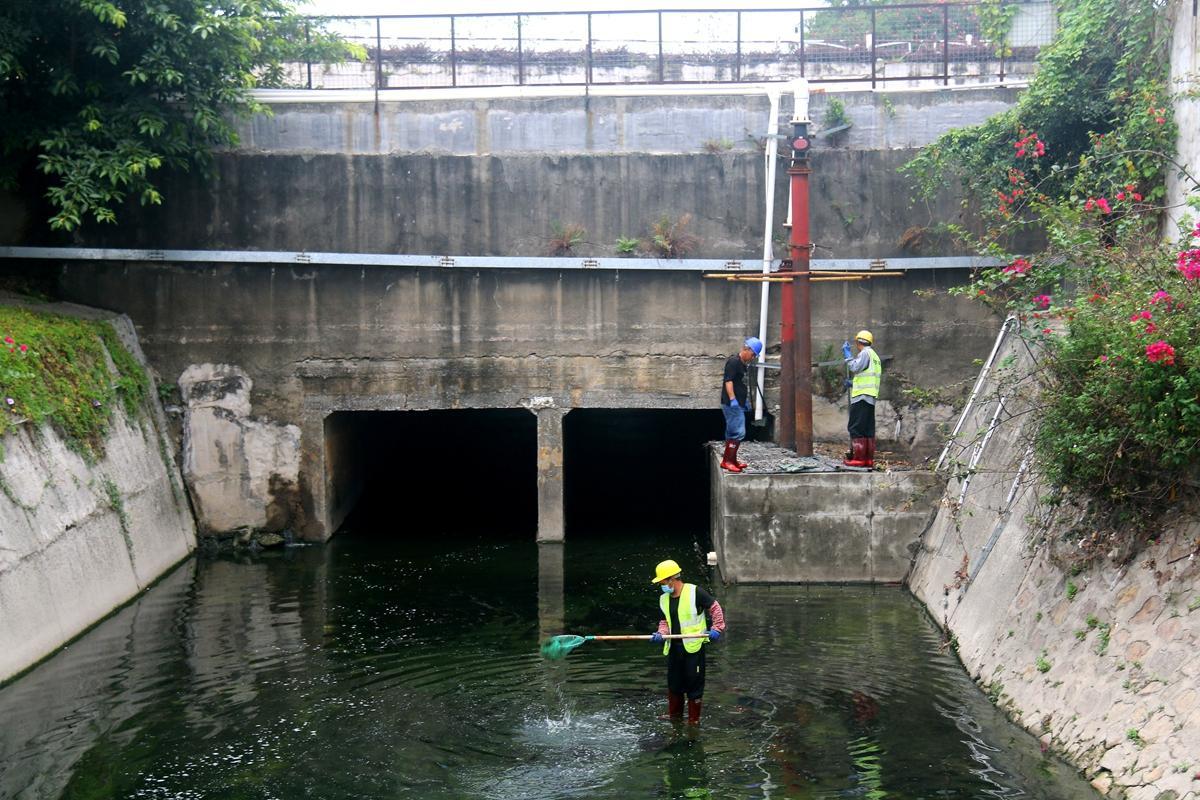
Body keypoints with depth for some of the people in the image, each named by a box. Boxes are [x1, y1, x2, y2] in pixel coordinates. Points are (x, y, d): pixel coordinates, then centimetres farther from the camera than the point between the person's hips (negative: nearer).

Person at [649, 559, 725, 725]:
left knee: (694, 683, 1)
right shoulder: (664, 599, 9)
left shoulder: (694, 592, -10)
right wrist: (661, 634, -3)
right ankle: (674, 714, 31)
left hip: (693, 646, -6)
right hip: (673, 647, 6)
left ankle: (694, 719, 13)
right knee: (673, 682, 14)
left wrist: (716, 629, -13)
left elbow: (715, 608, -5)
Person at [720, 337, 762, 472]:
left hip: (738, 404, 10)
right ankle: (726, 461, -10)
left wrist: (744, 400, 29)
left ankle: (732, 460, 21)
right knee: (738, 432, -12)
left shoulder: (742, 364, 17)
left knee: (732, 433, 14)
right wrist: (732, 399, -28)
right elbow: (728, 381, -22)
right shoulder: (733, 361, -14)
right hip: (731, 404, -10)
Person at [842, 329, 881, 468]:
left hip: (861, 396, -9)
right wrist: (854, 383, 31)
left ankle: (858, 458, -12)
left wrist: (847, 354, -6)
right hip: (872, 397, 9)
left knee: (856, 428, -8)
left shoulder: (865, 353, -7)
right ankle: (869, 459, 8)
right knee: (868, 429, 9)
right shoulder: (875, 357, 22)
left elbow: (855, 367, -17)